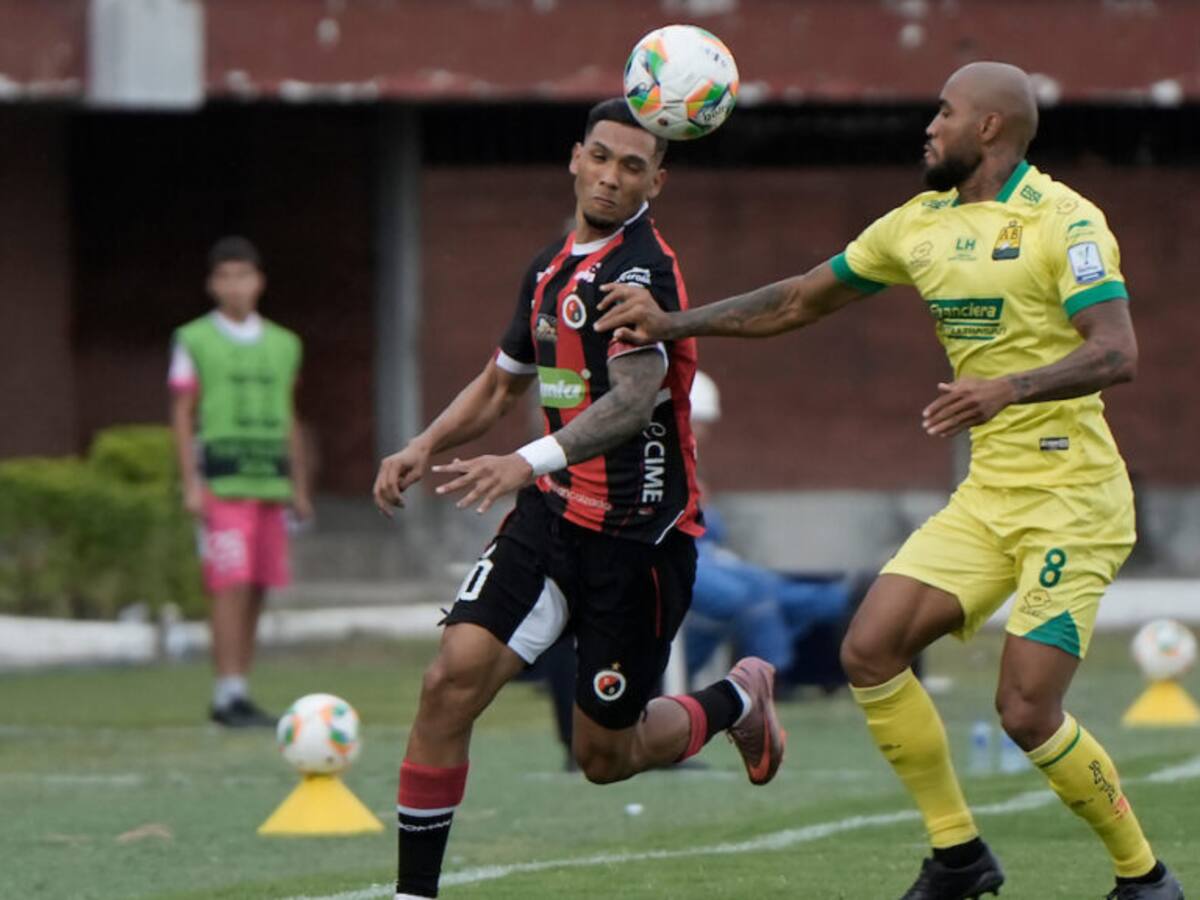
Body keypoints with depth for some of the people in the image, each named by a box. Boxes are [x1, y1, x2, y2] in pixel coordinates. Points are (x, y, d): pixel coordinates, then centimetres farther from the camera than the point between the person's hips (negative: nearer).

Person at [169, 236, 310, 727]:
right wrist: (191, 484, -9)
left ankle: (236, 696, 8)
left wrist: (298, 487, 17)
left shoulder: (283, 345, 15)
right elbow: (182, 416, -1)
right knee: (231, 586, -13)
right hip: (222, 482, -5)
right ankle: (228, 695, -13)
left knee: (256, 593, 3)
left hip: (270, 483, 5)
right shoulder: (193, 342, 1)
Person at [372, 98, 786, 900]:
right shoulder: (552, 267, 11)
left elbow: (634, 397, -30)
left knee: (605, 756, 4)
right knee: (453, 678, -14)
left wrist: (530, 462, -44)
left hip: (640, 534, -6)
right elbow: (501, 383, 26)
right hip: (555, 513, 6)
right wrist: (424, 448, 10)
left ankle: (736, 701, 35)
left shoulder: (642, 268, -16)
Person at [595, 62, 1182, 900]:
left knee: (1027, 711, -14)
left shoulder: (1064, 219, -12)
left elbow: (1117, 352, -22)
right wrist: (672, 323, 14)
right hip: (988, 495, 8)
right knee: (870, 649, -6)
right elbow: (799, 302, 20)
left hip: (1072, 499, -8)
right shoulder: (922, 224, 11)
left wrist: (1009, 388, -37)